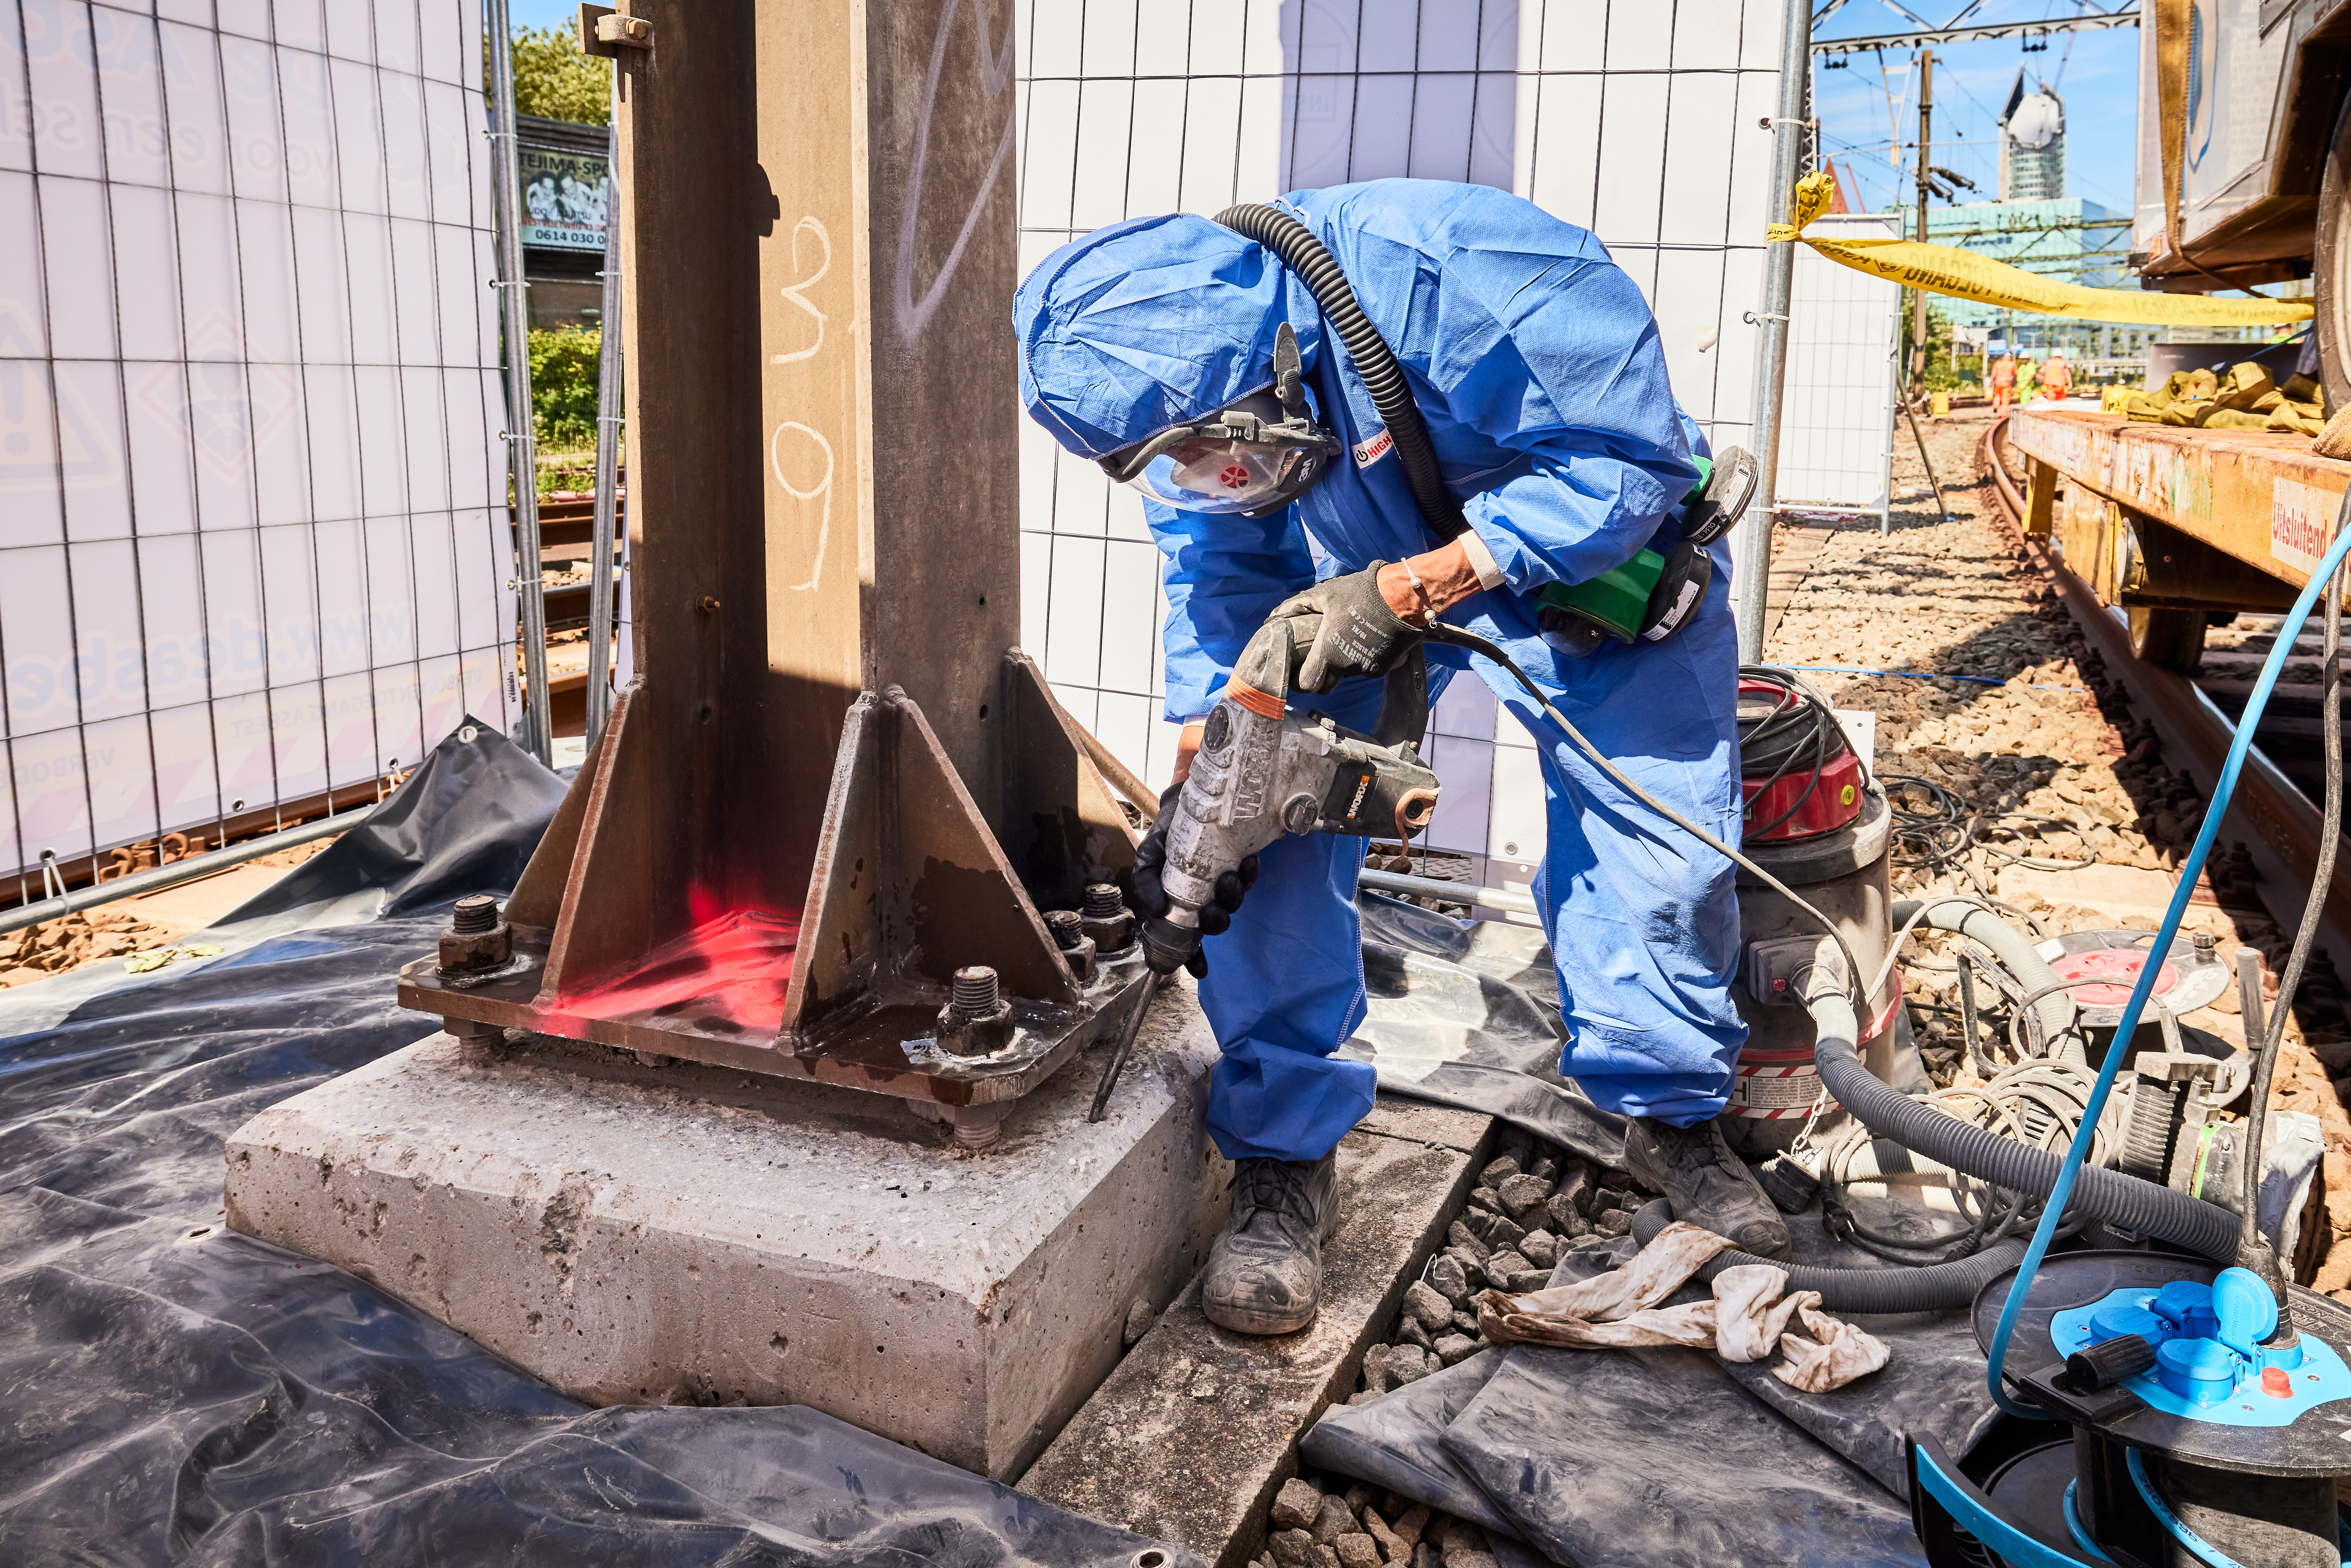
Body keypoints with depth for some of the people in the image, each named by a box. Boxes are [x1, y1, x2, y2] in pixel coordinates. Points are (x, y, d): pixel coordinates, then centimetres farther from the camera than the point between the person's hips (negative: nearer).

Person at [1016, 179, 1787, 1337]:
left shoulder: (1453, 271, -38)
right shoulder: (1182, 375, -18)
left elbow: (1630, 464, -32)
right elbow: (1220, 590, -5)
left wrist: (1409, 590, -37)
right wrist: (1197, 784, -16)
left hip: (1595, 558, -3)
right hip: (1353, 573, 3)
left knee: (1663, 841, -5)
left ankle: (1675, 1118, 24)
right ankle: (1281, 1155, 2)